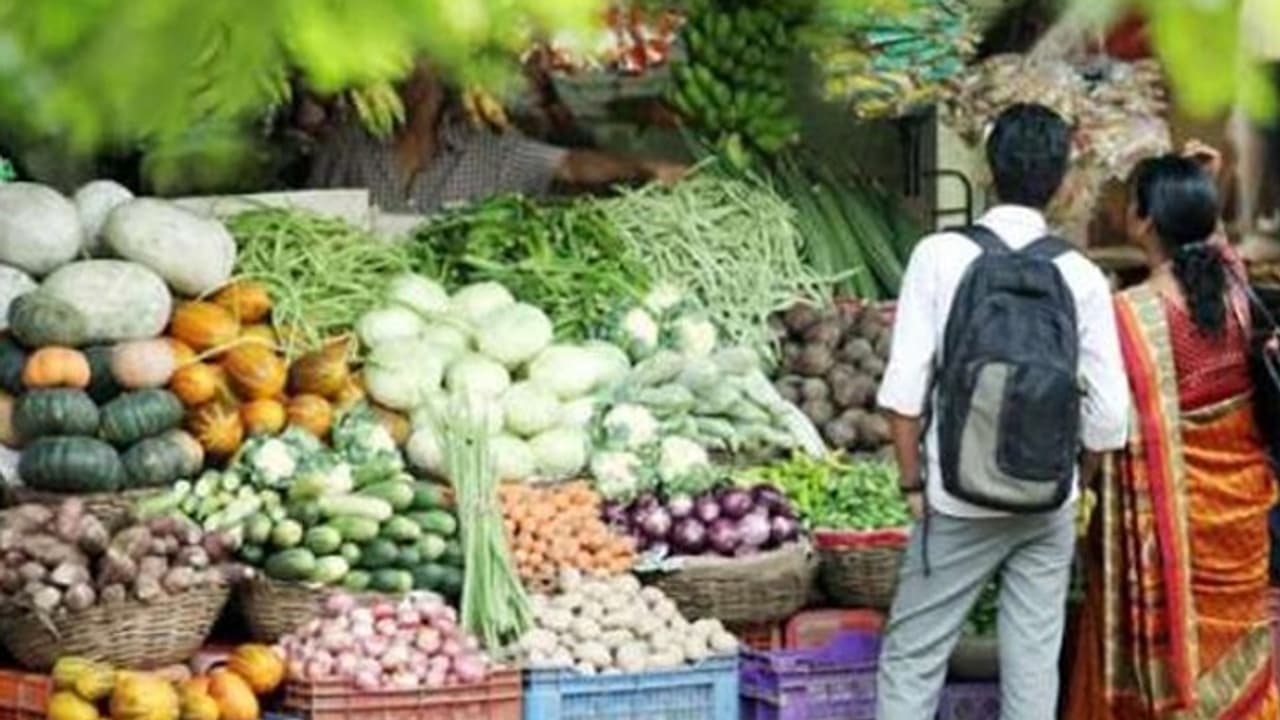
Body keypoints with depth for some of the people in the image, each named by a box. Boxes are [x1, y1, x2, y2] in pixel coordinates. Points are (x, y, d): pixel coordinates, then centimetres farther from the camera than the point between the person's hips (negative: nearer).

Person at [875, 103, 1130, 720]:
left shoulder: (941, 256, -9)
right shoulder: (1081, 276, -5)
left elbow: (904, 388, -12)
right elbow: (1108, 413, -4)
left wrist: (913, 483, 0)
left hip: (959, 503, -2)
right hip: (1050, 508, 2)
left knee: (912, 656, 6)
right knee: (1034, 661, 10)